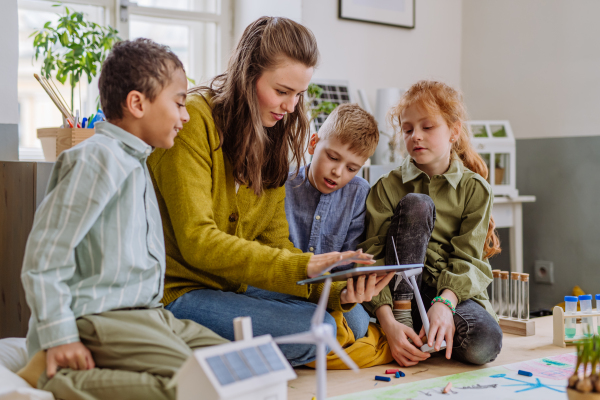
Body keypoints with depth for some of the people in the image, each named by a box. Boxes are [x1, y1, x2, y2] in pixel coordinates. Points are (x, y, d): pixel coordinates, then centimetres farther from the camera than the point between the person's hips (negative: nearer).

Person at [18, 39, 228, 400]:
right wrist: (59, 338, -18)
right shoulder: (99, 159, -11)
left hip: (148, 314, 10)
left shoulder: (135, 162, 20)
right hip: (101, 320, -10)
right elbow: (44, 256, -15)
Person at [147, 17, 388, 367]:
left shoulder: (272, 140, 11)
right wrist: (304, 267, -28)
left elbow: (274, 241, 4)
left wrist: (338, 291, -14)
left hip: (233, 286, 8)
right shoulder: (194, 122, -14)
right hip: (179, 291, -8)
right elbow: (197, 241, -22)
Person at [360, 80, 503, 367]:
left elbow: (468, 260, -5)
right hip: (400, 290, 0)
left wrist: (444, 303, -27)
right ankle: (402, 314, -22)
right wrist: (388, 322, -25)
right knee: (416, 203, -22)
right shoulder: (387, 188, 1)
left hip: (455, 292, 1)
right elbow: (374, 258, -8)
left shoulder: (475, 189, 4)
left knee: (485, 344, -34)